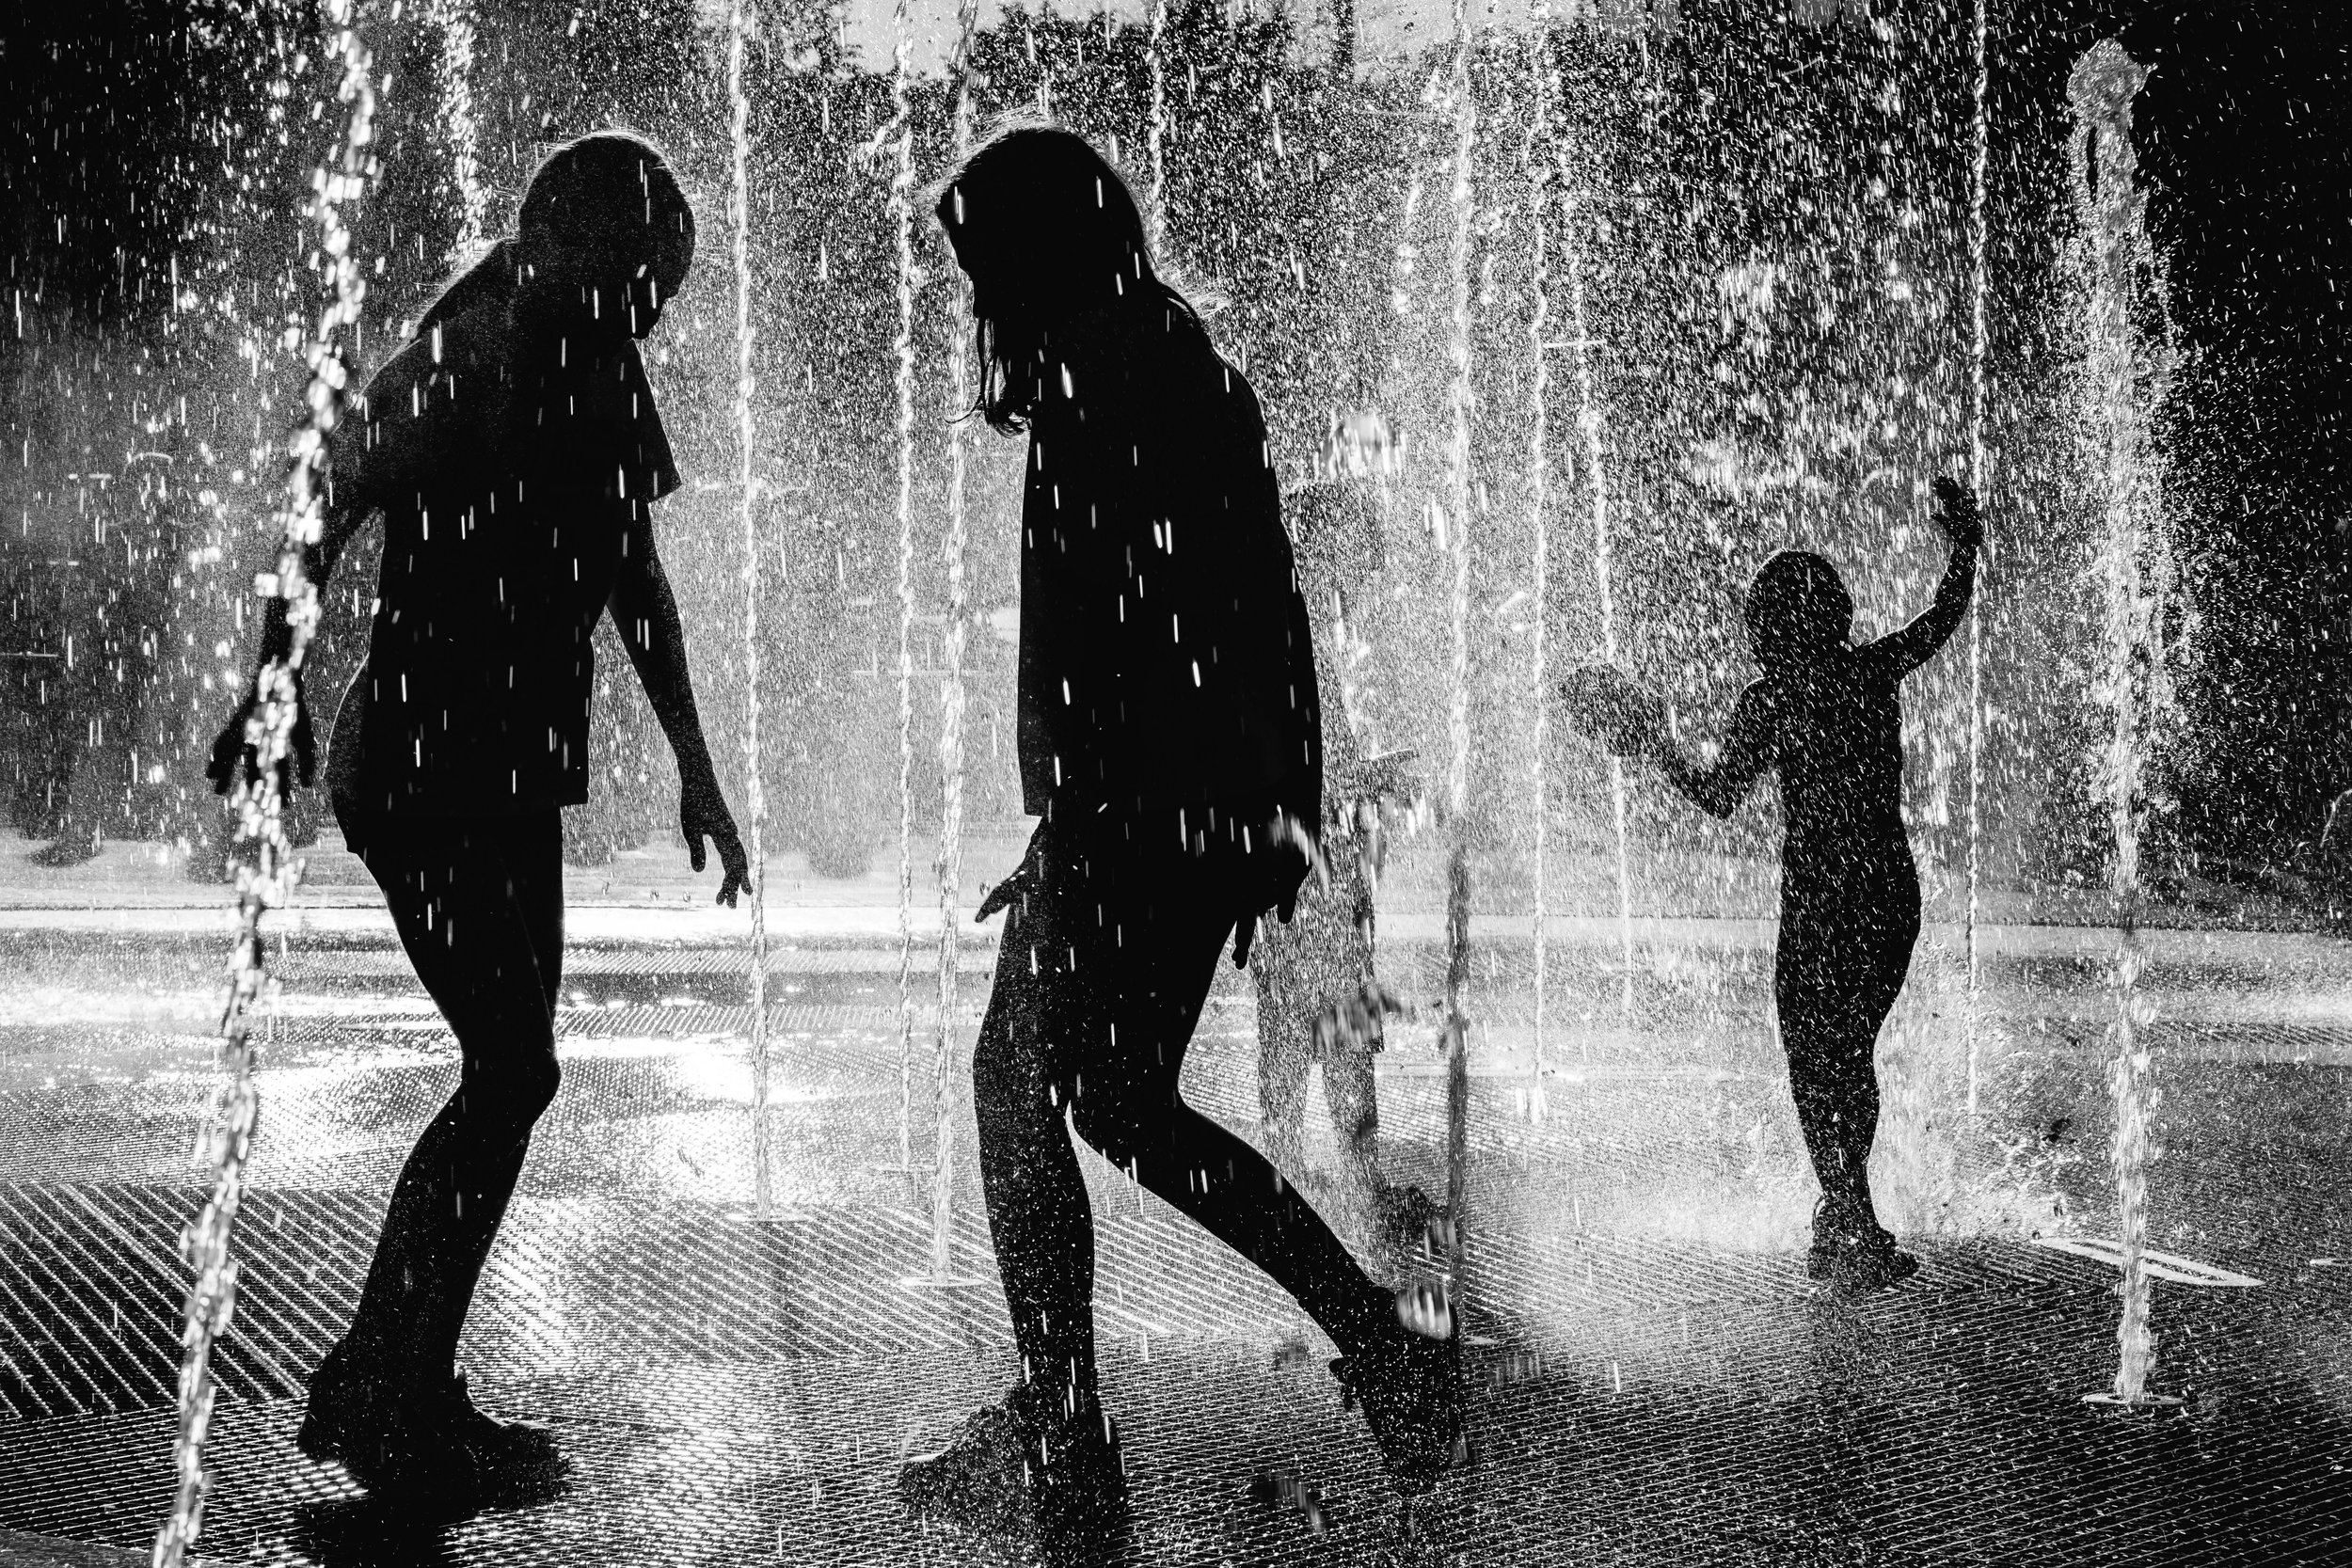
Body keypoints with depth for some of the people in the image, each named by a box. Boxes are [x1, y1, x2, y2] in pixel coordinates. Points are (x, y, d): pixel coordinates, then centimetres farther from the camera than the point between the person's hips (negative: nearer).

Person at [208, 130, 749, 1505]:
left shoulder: (600, 385, 10)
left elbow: (638, 585, 18)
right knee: (511, 1070, -12)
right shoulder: (460, 373, -14)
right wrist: (272, 695, -25)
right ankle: (374, 1392, -2)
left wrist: (696, 771, 19)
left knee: (512, 1073, 8)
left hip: (514, 776, 9)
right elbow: (317, 533, -18)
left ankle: (410, 1391, 16)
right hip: (422, 765, -8)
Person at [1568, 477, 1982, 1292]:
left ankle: (1854, 1229, -9)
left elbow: (1717, 795, -7)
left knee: (1814, 1065, 1)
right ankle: (1846, 1223, 23)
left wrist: (1651, 741, 4)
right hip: (1895, 889, 5)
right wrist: (1965, 543, 33)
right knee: (1853, 1057, 17)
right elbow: (1945, 616, 19)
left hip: (1820, 895, -5)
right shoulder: (1876, 671, 3)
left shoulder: (1768, 701, -8)